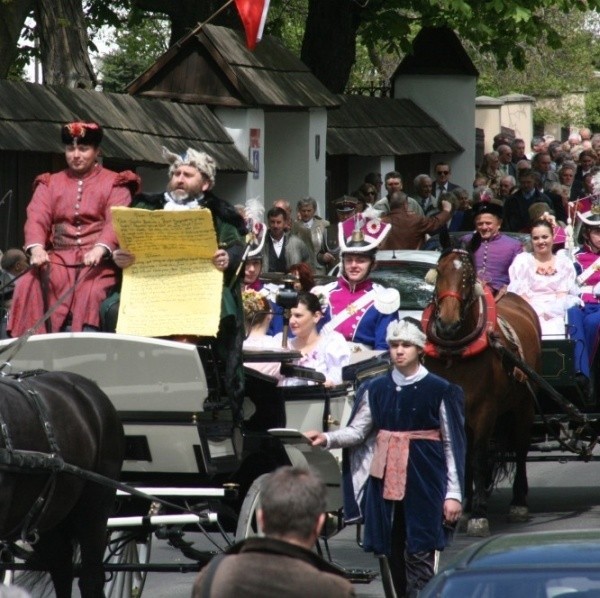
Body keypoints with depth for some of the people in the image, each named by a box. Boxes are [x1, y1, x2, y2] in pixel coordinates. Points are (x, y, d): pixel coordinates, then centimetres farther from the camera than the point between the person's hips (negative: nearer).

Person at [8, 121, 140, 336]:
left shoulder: (115, 183, 10)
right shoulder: (49, 184, 20)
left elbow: (116, 222, -8)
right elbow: (36, 219, 3)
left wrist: (100, 249, -29)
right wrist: (36, 248, -20)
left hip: (98, 259, -3)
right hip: (58, 258, 3)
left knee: (92, 292, -35)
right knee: (28, 286, -26)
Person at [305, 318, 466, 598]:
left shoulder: (439, 391, -1)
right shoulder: (376, 389, 9)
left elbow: (452, 444, -1)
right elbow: (357, 431, 9)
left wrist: (453, 494, -5)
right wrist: (328, 439, -12)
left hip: (424, 480, -4)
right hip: (385, 478, 4)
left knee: (419, 554, -9)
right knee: (393, 553, 6)